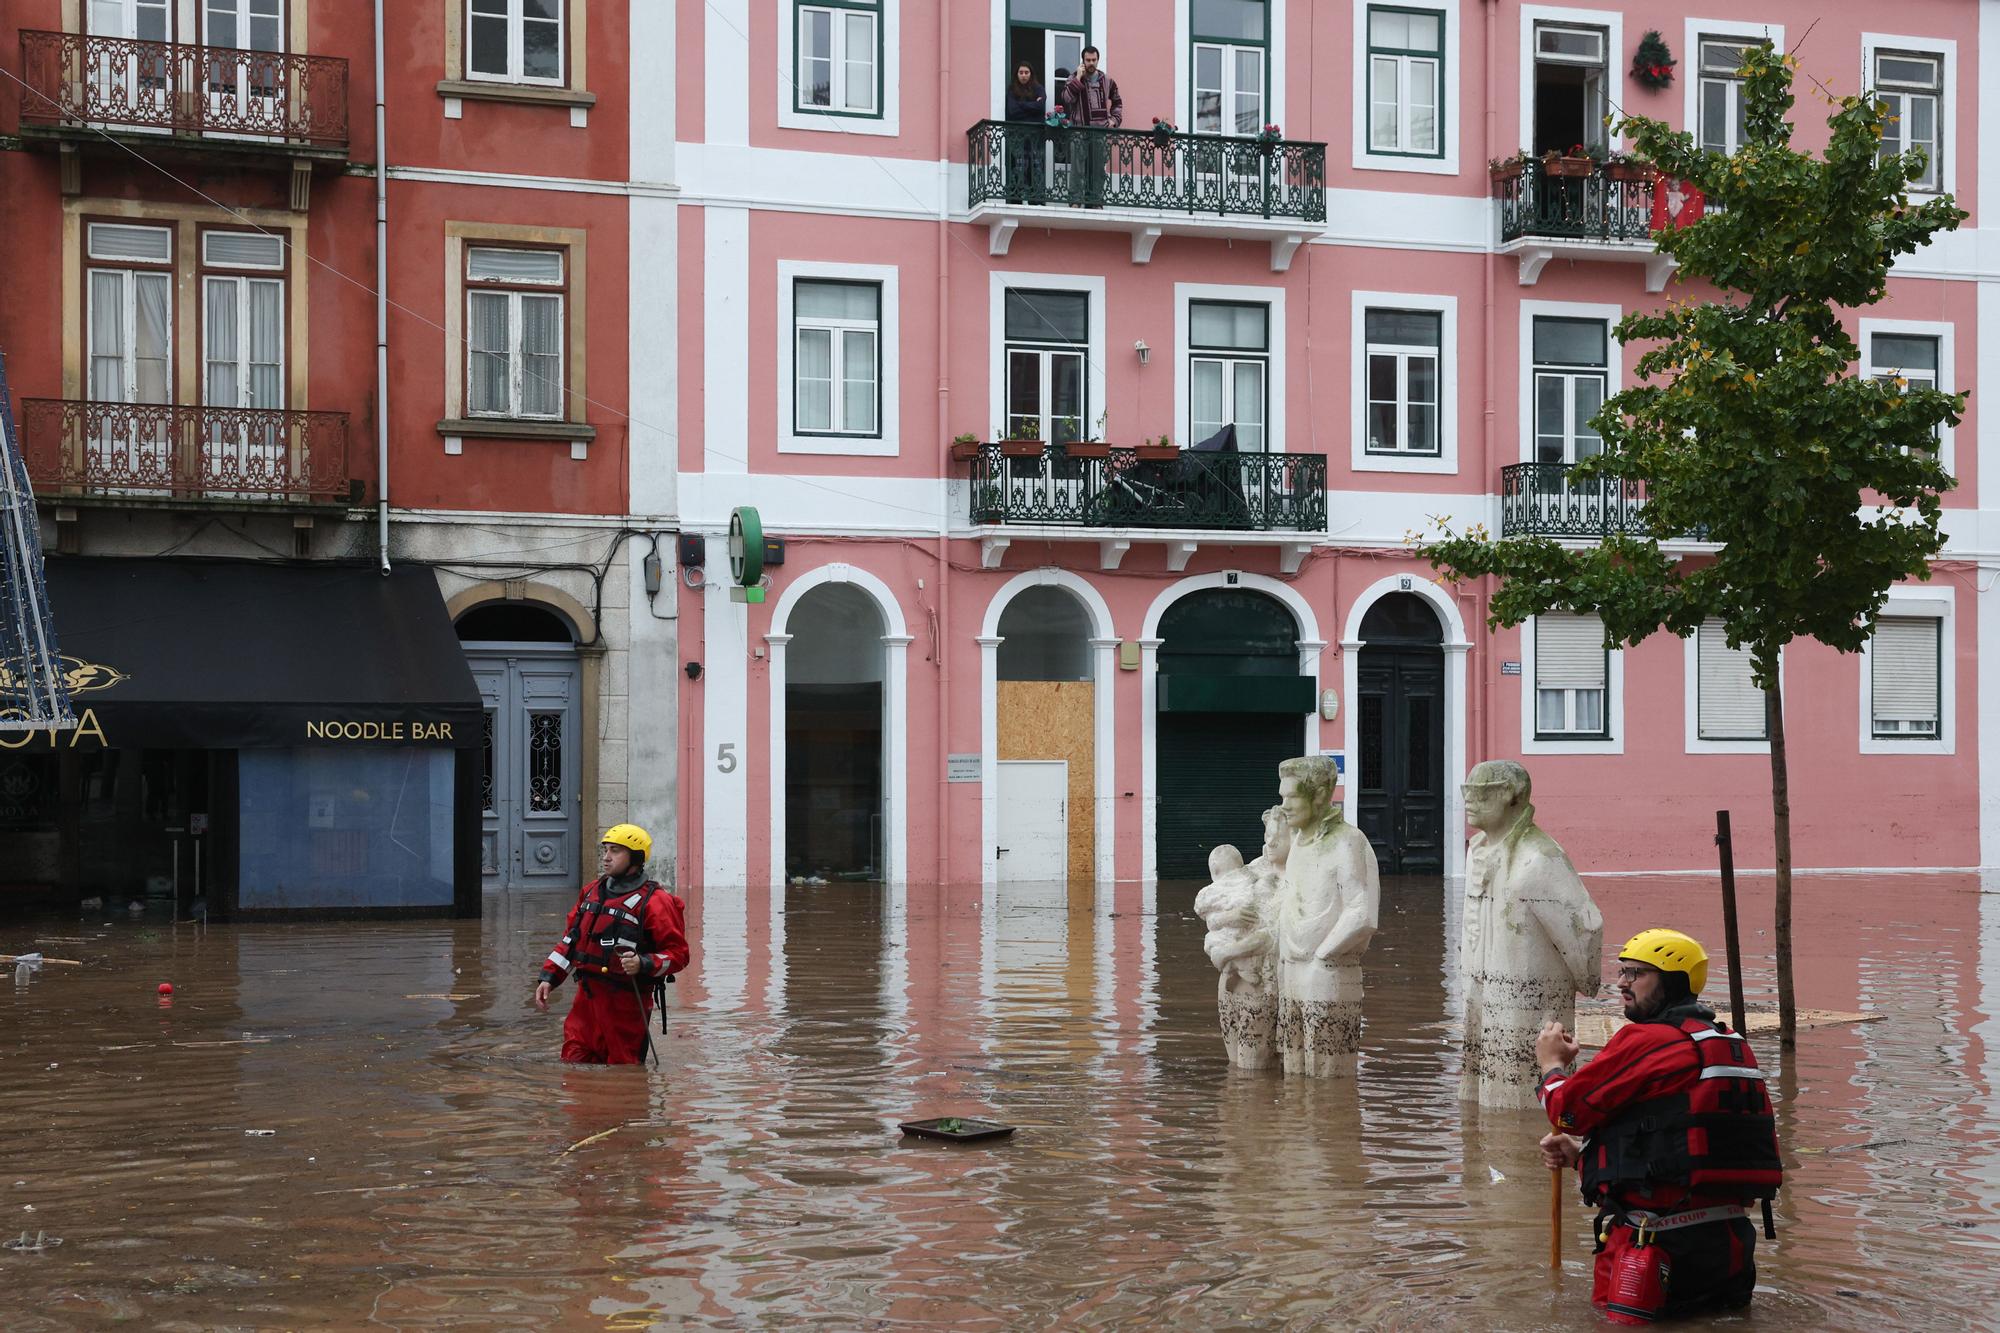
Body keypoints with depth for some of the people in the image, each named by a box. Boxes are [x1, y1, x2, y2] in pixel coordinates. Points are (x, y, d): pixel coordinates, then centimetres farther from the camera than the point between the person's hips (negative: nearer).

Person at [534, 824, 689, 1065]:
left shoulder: (653, 902, -8)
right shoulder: (592, 891, 15)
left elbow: (678, 953, -9)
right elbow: (570, 938, 22)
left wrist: (643, 964, -25)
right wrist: (548, 977, 14)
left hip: (626, 999, -7)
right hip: (587, 995, 7)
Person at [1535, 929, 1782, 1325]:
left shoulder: (1646, 1040, -13)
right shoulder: (1732, 1045, 14)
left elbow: (1571, 1109, -7)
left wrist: (1552, 1064, 15)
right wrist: (1579, 1151, 15)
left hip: (1660, 1240, -8)